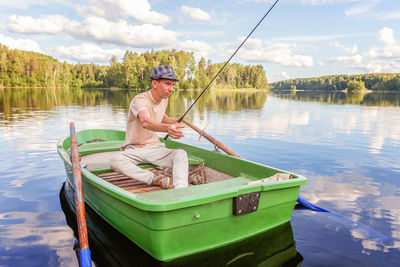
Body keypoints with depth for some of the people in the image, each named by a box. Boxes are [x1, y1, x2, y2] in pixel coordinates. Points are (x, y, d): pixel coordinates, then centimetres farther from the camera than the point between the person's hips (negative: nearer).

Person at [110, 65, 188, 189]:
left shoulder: (164, 99, 5)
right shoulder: (139, 100, -20)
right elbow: (145, 122, -44)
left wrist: (172, 121, 13)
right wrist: (167, 128, -63)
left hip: (155, 148, 4)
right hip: (134, 150, -4)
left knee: (181, 153, -26)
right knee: (115, 160, -37)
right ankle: (155, 178, -34)